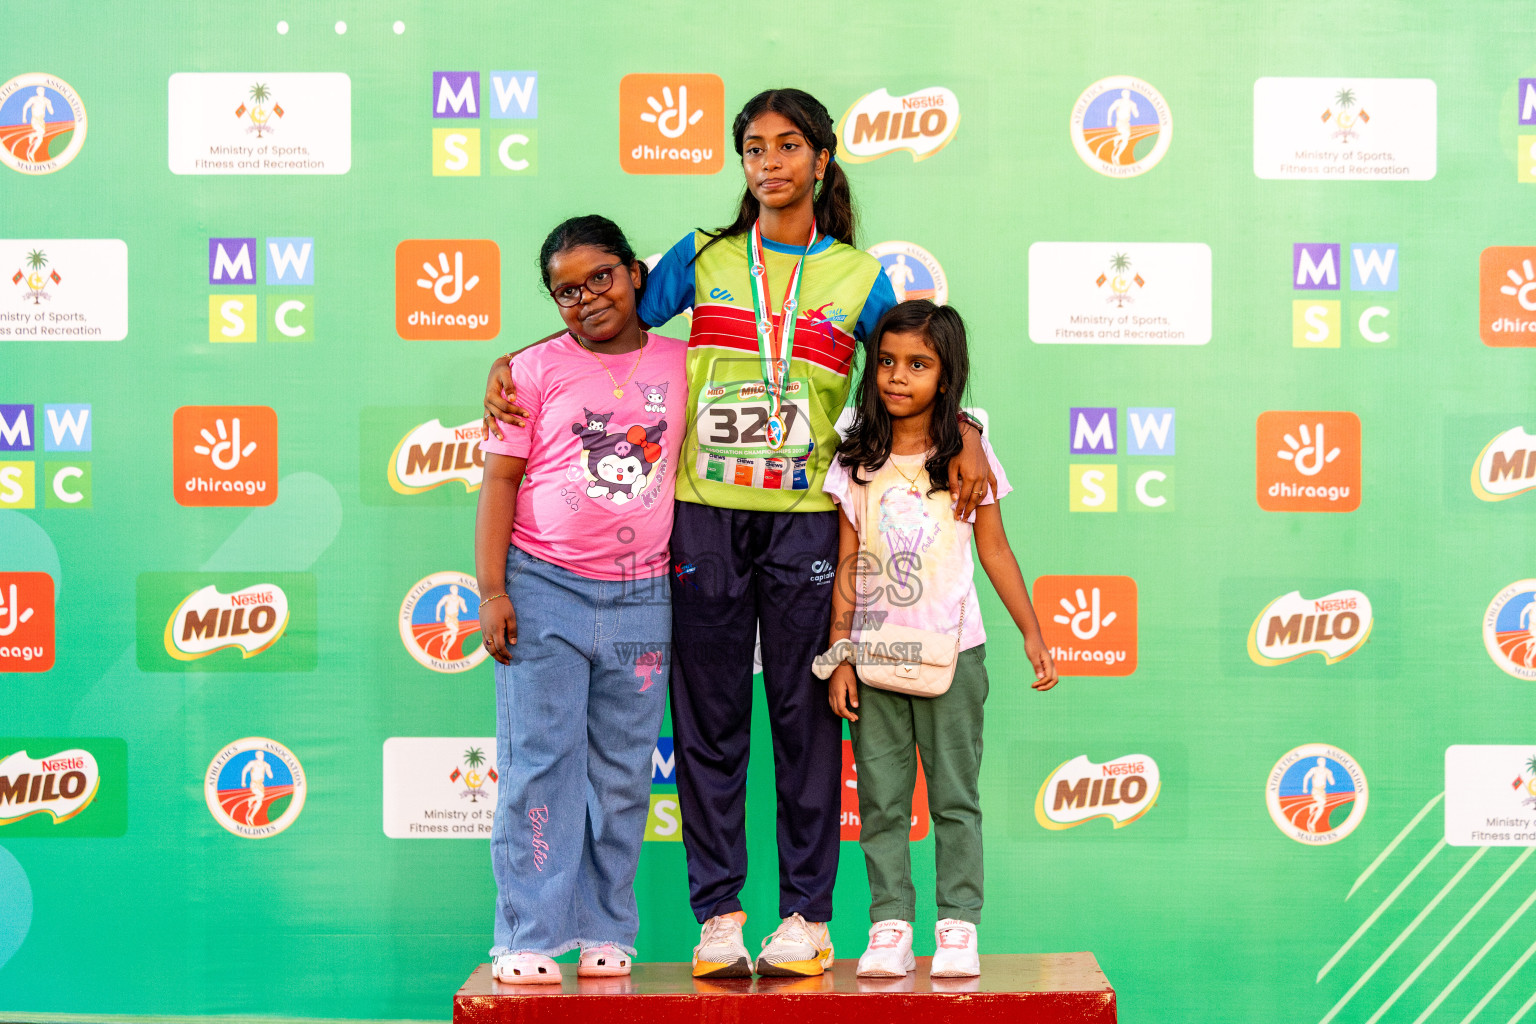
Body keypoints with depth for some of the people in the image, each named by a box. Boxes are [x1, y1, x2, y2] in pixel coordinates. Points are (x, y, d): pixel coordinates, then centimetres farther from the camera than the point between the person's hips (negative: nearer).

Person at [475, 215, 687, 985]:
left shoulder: (682, 365, 8)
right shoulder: (537, 371, 2)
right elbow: (500, 482, 1)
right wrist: (491, 589, -7)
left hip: (642, 598, 2)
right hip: (543, 590, -2)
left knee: (622, 773, 6)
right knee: (539, 764, -3)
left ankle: (605, 932, 14)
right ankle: (529, 937, 0)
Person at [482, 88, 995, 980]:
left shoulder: (858, 278, 9)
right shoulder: (703, 259, 10)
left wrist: (966, 435, -9)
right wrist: (508, 366, -1)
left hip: (805, 520, -1)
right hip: (705, 517, 1)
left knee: (805, 715, 1)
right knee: (709, 720, 2)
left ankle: (808, 915, 8)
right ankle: (719, 913, 9)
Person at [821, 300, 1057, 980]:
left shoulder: (967, 457, 0)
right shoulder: (855, 463, 4)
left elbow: (994, 551, 6)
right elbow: (847, 565, 5)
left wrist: (1032, 634, 4)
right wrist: (838, 654, 1)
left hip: (952, 651, -1)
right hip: (873, 656, 1)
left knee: (954, 796, 1)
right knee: (880, 801, 2)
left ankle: (958, 925, 6)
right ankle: (889, 925, 7)